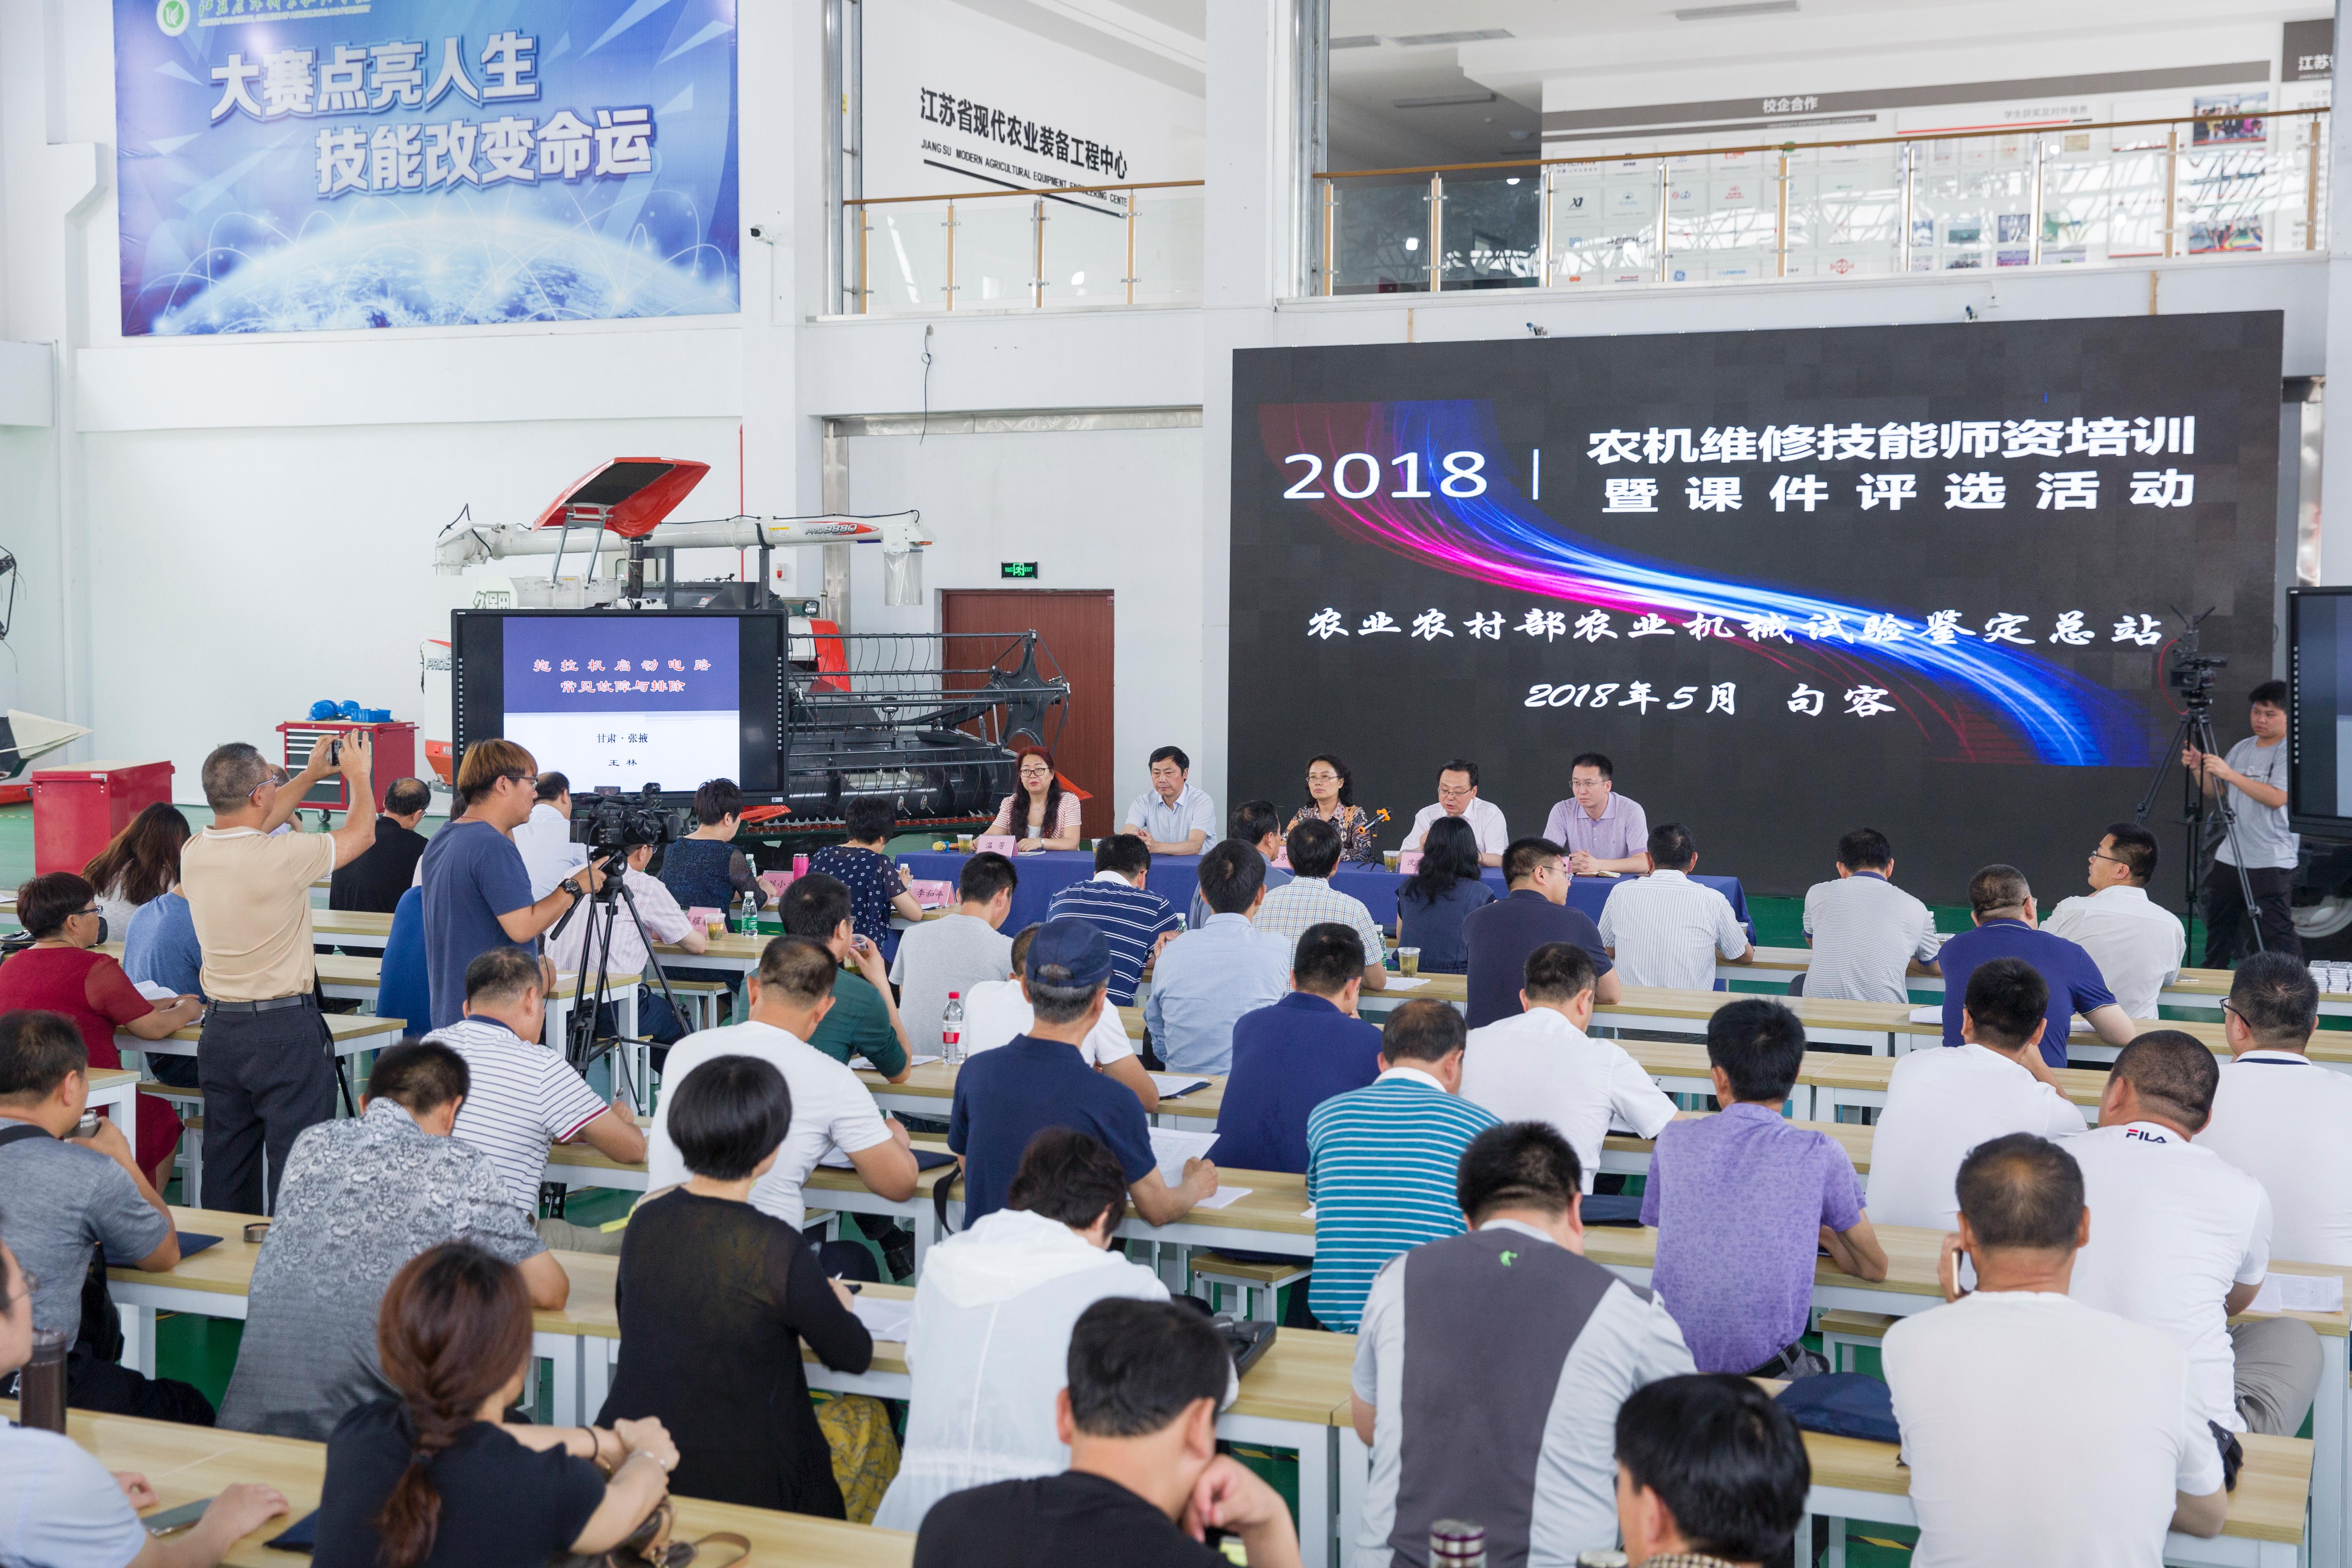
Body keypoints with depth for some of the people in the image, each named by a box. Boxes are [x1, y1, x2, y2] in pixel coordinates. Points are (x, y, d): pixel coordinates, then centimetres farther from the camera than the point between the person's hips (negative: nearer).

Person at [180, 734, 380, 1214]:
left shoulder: (194, 852, 1)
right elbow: (360, 834, -4)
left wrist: (311, 775, 30)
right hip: (285, 1030, -7)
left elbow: (251, 825, 22)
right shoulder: (278, 856, -19)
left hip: (219, 1027, 7)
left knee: (226, 1167, 15)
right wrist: (358, 775, 14)